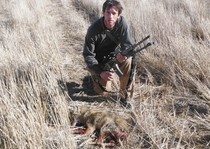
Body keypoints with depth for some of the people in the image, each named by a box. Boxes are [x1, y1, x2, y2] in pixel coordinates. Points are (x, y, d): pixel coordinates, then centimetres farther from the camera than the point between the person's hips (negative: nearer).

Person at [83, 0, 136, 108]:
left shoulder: (122, 22, -22)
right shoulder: (93, 29, -28)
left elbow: (128, 44, -21)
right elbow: (88, 55, -23)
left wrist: (122, 53, -46)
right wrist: (101, 73, -36)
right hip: (98, 61, -2)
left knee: (128, 60, -30)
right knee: (103, 91, -10)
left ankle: (125, 96, -13)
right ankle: (95, 76, 26)